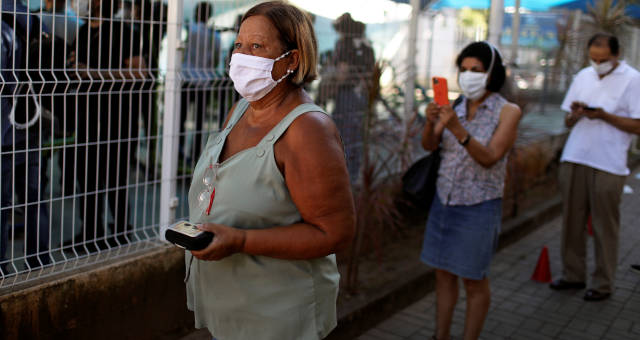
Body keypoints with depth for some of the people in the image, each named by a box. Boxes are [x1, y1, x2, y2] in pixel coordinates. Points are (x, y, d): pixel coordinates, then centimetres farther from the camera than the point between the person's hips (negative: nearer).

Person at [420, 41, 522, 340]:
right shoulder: (457, 108, 4)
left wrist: (457, 129, -33)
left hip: (478, 206, -4)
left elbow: (489, 158, -20)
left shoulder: (507, 112, -9)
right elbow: (429, 146, -4)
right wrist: (431, 122, -25)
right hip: (444, 200, 5)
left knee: (474, 280, 6)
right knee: (443, 274, 11)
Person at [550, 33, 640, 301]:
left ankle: (603, 284, 13)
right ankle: (573, 275, 21)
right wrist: (575, 115, -6)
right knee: (572, 220, 9)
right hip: (574, 159, 5)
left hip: (608, 165, -5)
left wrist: (603, 115, -17)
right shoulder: (583, 76, 13)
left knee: (604, 226, 2)